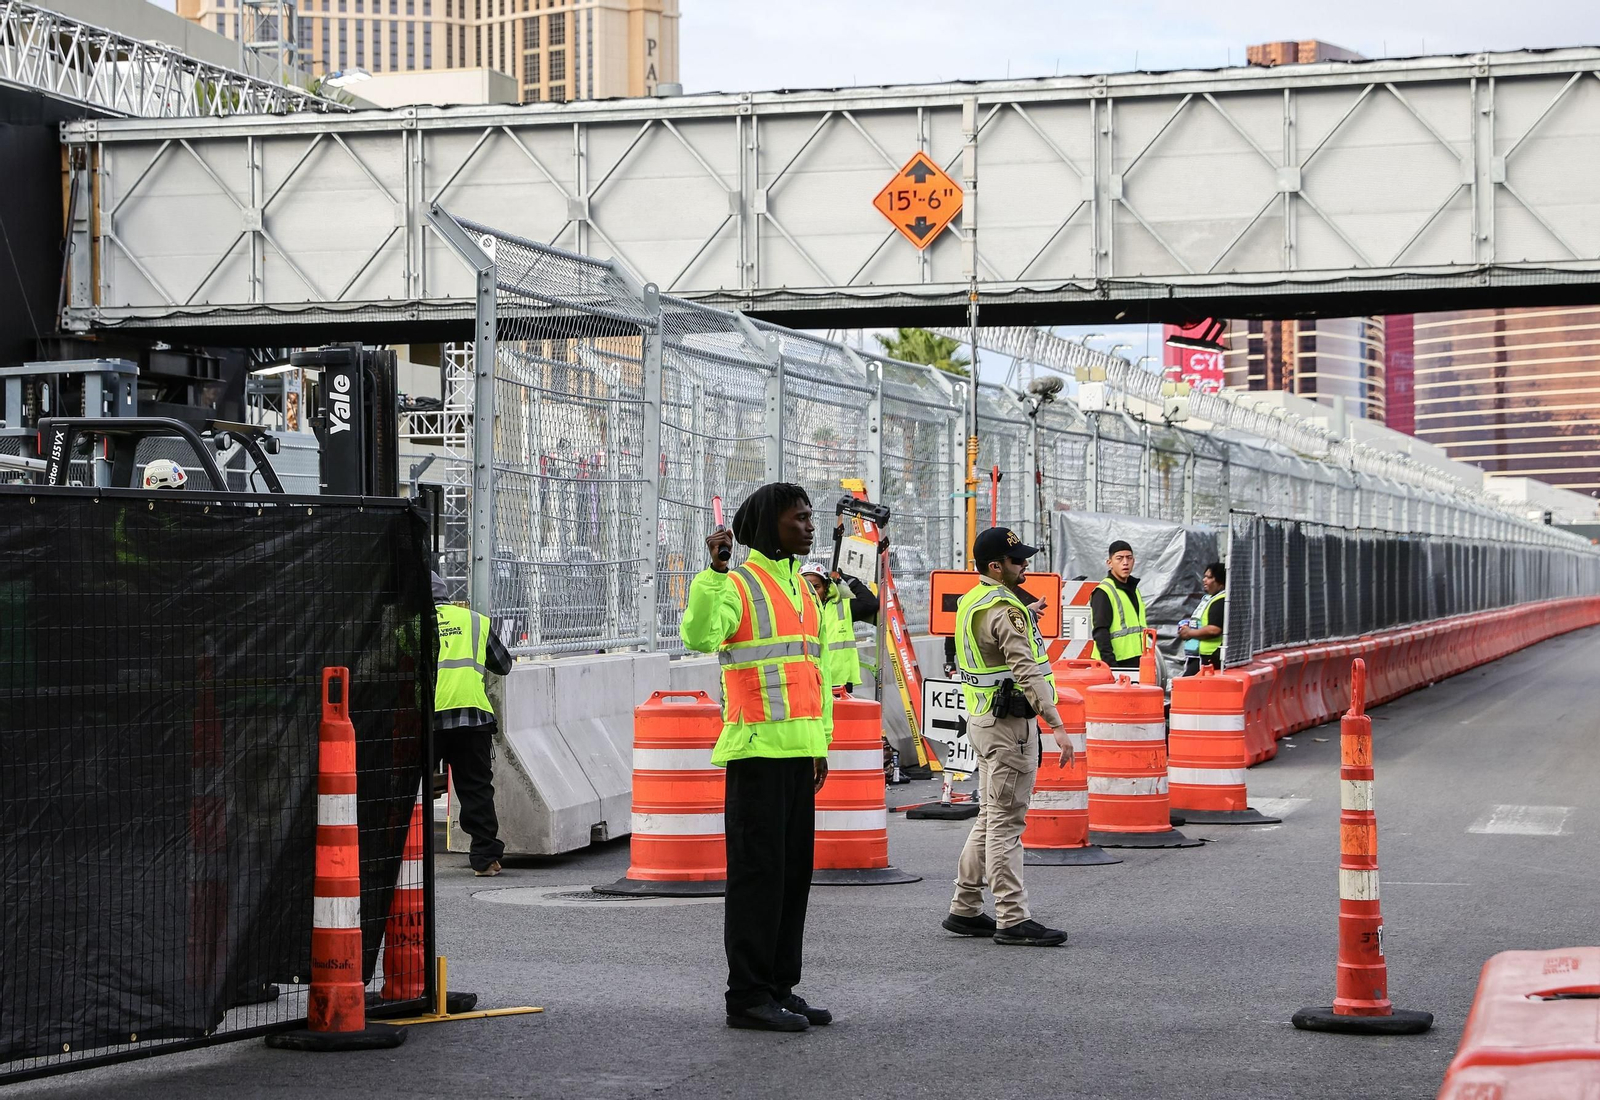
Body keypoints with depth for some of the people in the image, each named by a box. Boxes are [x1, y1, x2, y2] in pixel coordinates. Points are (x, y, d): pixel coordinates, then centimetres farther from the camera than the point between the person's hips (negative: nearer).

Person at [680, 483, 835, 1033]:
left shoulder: (802, 588, 19)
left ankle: (780, 987, 16)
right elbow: (698, 635, -27)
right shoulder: (738, 584, -7)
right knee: (758, 869, -7)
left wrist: (821, 742, 20)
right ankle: (748, 996, -3)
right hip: (757, 747, -8)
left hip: (798, 749, 8)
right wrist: (715, 569, -34)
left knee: (795, 869, 9)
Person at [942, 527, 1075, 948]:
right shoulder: (1005, 609, -18)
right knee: (1006, 822, -7)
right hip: (1009, 724, -10)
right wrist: (1057, 726, -32)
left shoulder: (972, 602, 12)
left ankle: (965, 910, 21)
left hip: (983, 721, 10)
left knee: (992, 817, 16)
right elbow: (1027, 671, -28)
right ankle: (1013, 919, -4)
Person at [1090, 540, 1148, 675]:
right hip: (1117, 663, -9)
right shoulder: (1103, 592, -9)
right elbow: (1100, 632, -16)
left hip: (1136, 661, 9)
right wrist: (1110, 663, -23)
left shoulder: (1133, 589, 20)